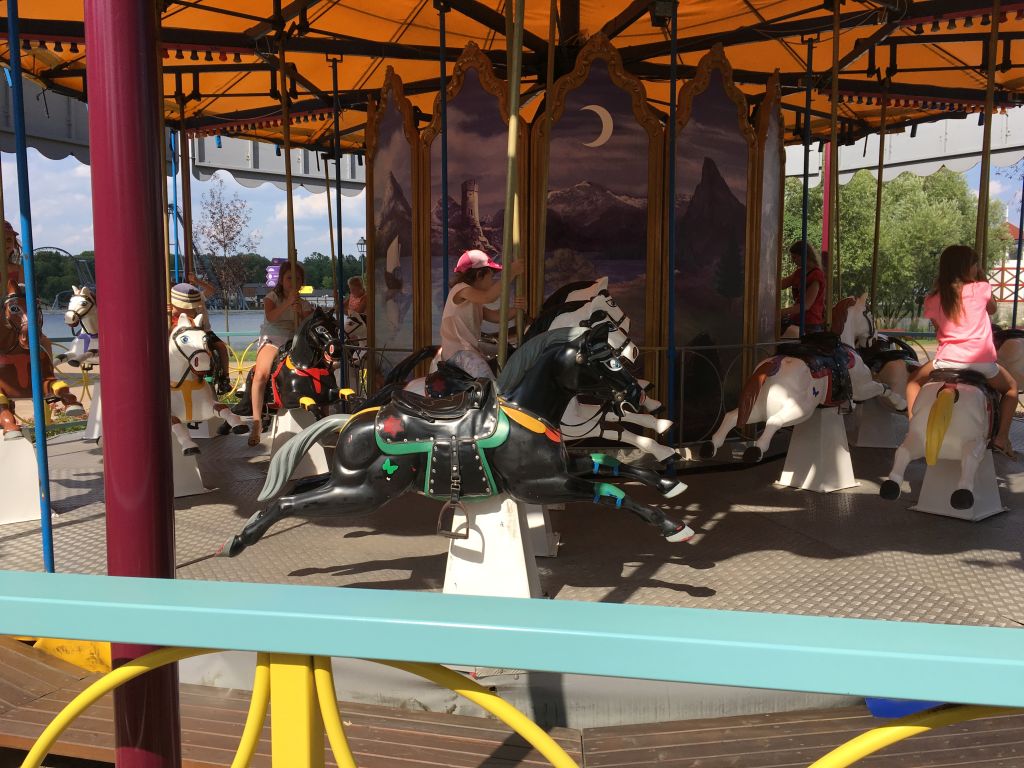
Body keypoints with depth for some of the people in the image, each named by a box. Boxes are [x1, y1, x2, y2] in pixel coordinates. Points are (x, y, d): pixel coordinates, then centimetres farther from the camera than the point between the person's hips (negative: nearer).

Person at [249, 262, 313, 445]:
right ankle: (257, 422, -23)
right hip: (272, 339, -2)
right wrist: (288, 302, -25)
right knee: (261, 374, -29)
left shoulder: (304, 304, 14)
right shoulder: (273, 297, 6)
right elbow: (270, 317, -15)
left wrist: (301, 314, -15)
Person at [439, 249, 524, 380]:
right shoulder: (460, 289, -8)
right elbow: (489, 297, -25)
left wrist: (515, 308, -7)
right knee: (485, 375, -32)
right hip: (457, 351, -10)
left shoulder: (476, 300, 22)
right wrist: (511, 273, -21)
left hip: (471, 350, 10)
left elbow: (494, 316, 10)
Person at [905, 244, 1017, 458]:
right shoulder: (981, 289, 1)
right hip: (982, 361, 0)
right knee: (1011, 387, 29)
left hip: (947, 360, 0)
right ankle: (1002, 437, 17)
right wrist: (982, 278, 24)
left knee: (913, 382, 27)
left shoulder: (932, 300, 4)